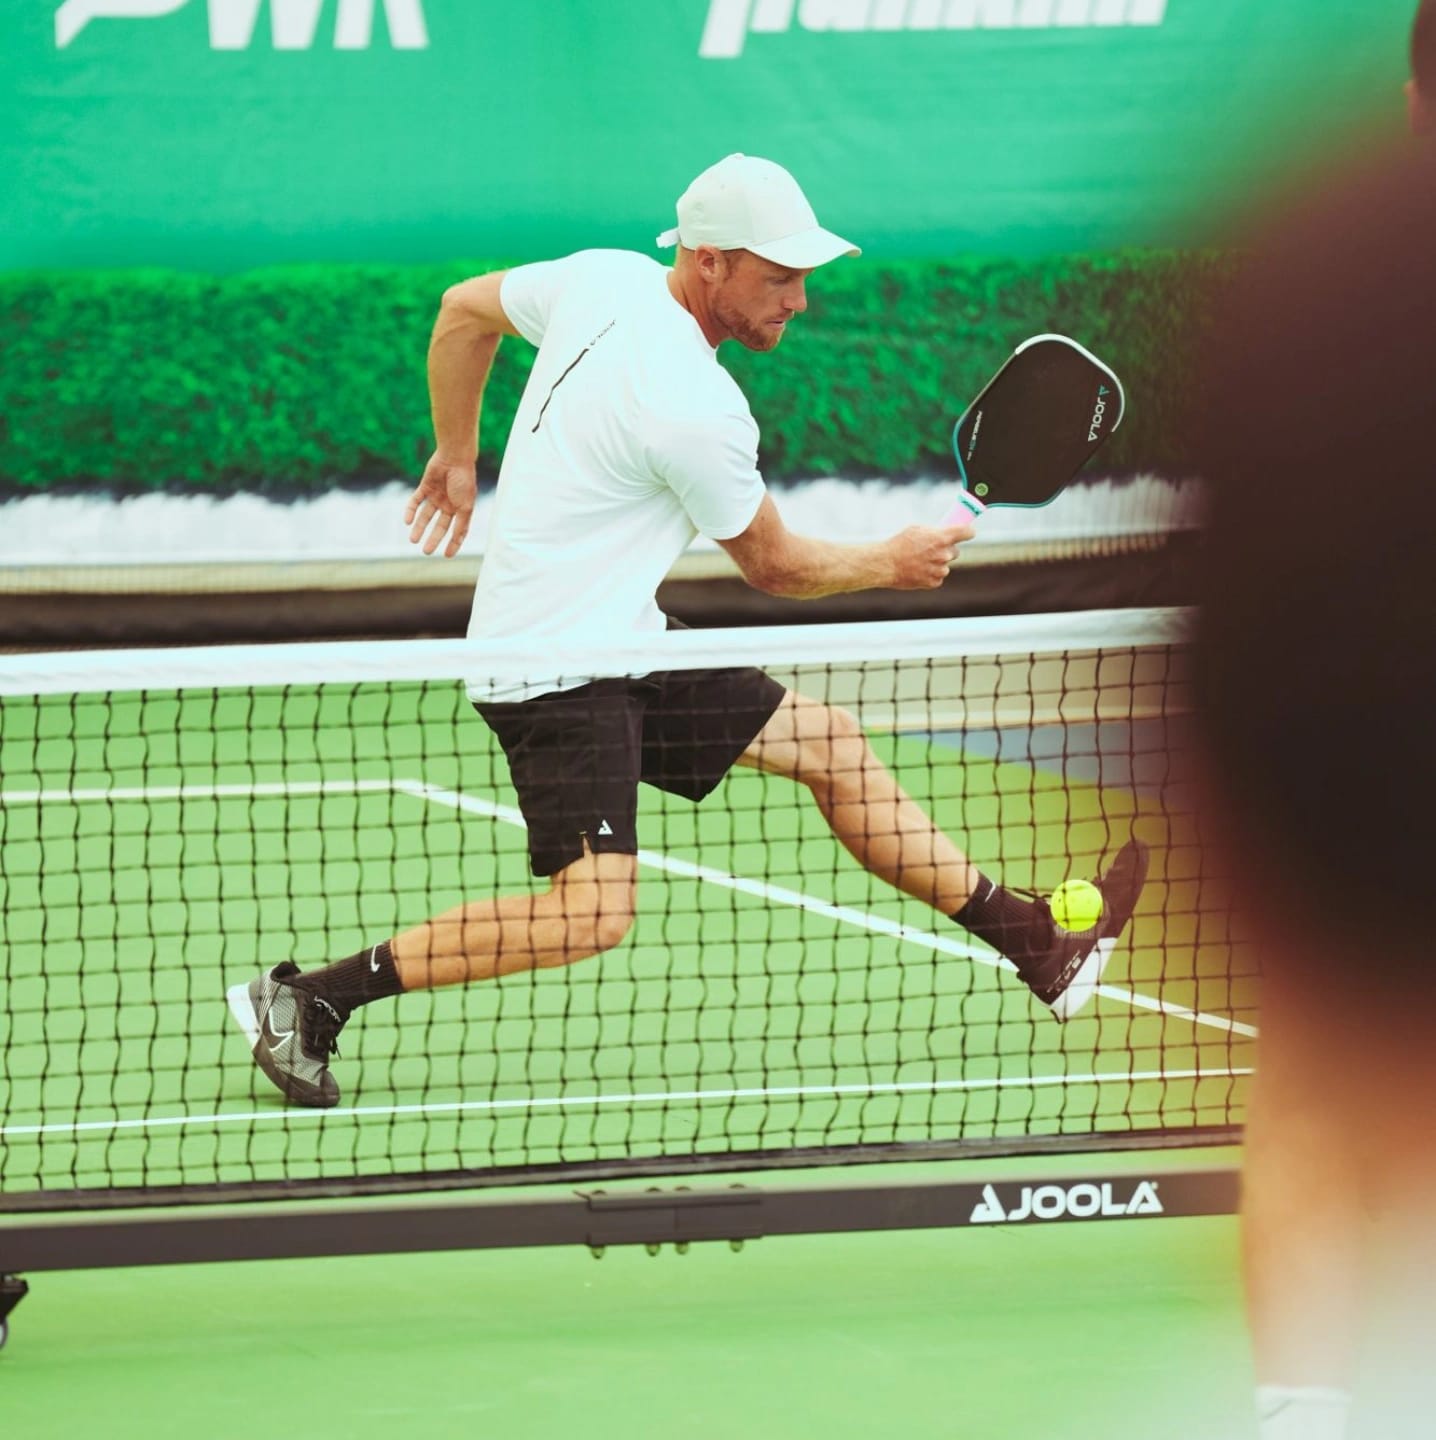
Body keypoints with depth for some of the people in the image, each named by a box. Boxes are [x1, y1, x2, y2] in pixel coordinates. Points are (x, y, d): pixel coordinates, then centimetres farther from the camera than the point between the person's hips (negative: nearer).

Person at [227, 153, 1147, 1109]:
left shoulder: (604, 277, 2)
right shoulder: (698, 410, -22)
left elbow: (464, 311, 19)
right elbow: (777, 568, -6)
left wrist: (458, 455, 30)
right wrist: (892, 564, 11)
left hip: (626, 645, 11)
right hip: (556, 667, -11)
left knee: (829, 742, 13)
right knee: (594, 913, -24)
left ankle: (1041, 951, 20)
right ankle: (309, 998, -18)